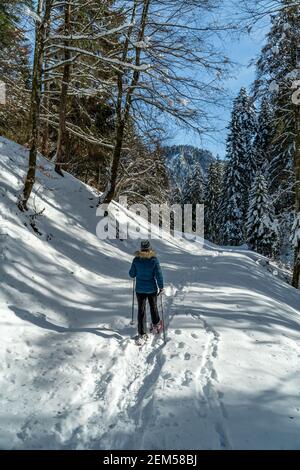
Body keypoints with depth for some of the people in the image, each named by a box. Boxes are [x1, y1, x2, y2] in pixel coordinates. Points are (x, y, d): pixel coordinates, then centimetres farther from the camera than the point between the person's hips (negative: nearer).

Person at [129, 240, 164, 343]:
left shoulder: (136, 260, -11)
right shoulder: (154, 260, -15)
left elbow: (132, 274, -3)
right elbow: (159, 274, -13)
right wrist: (161, 287, -1)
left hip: (140, 289, 0)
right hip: (152, 289, 0)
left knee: (141, 310, 8)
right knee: (153, 307, 22)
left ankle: (142, 334, 9)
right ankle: (156, 326, 43)